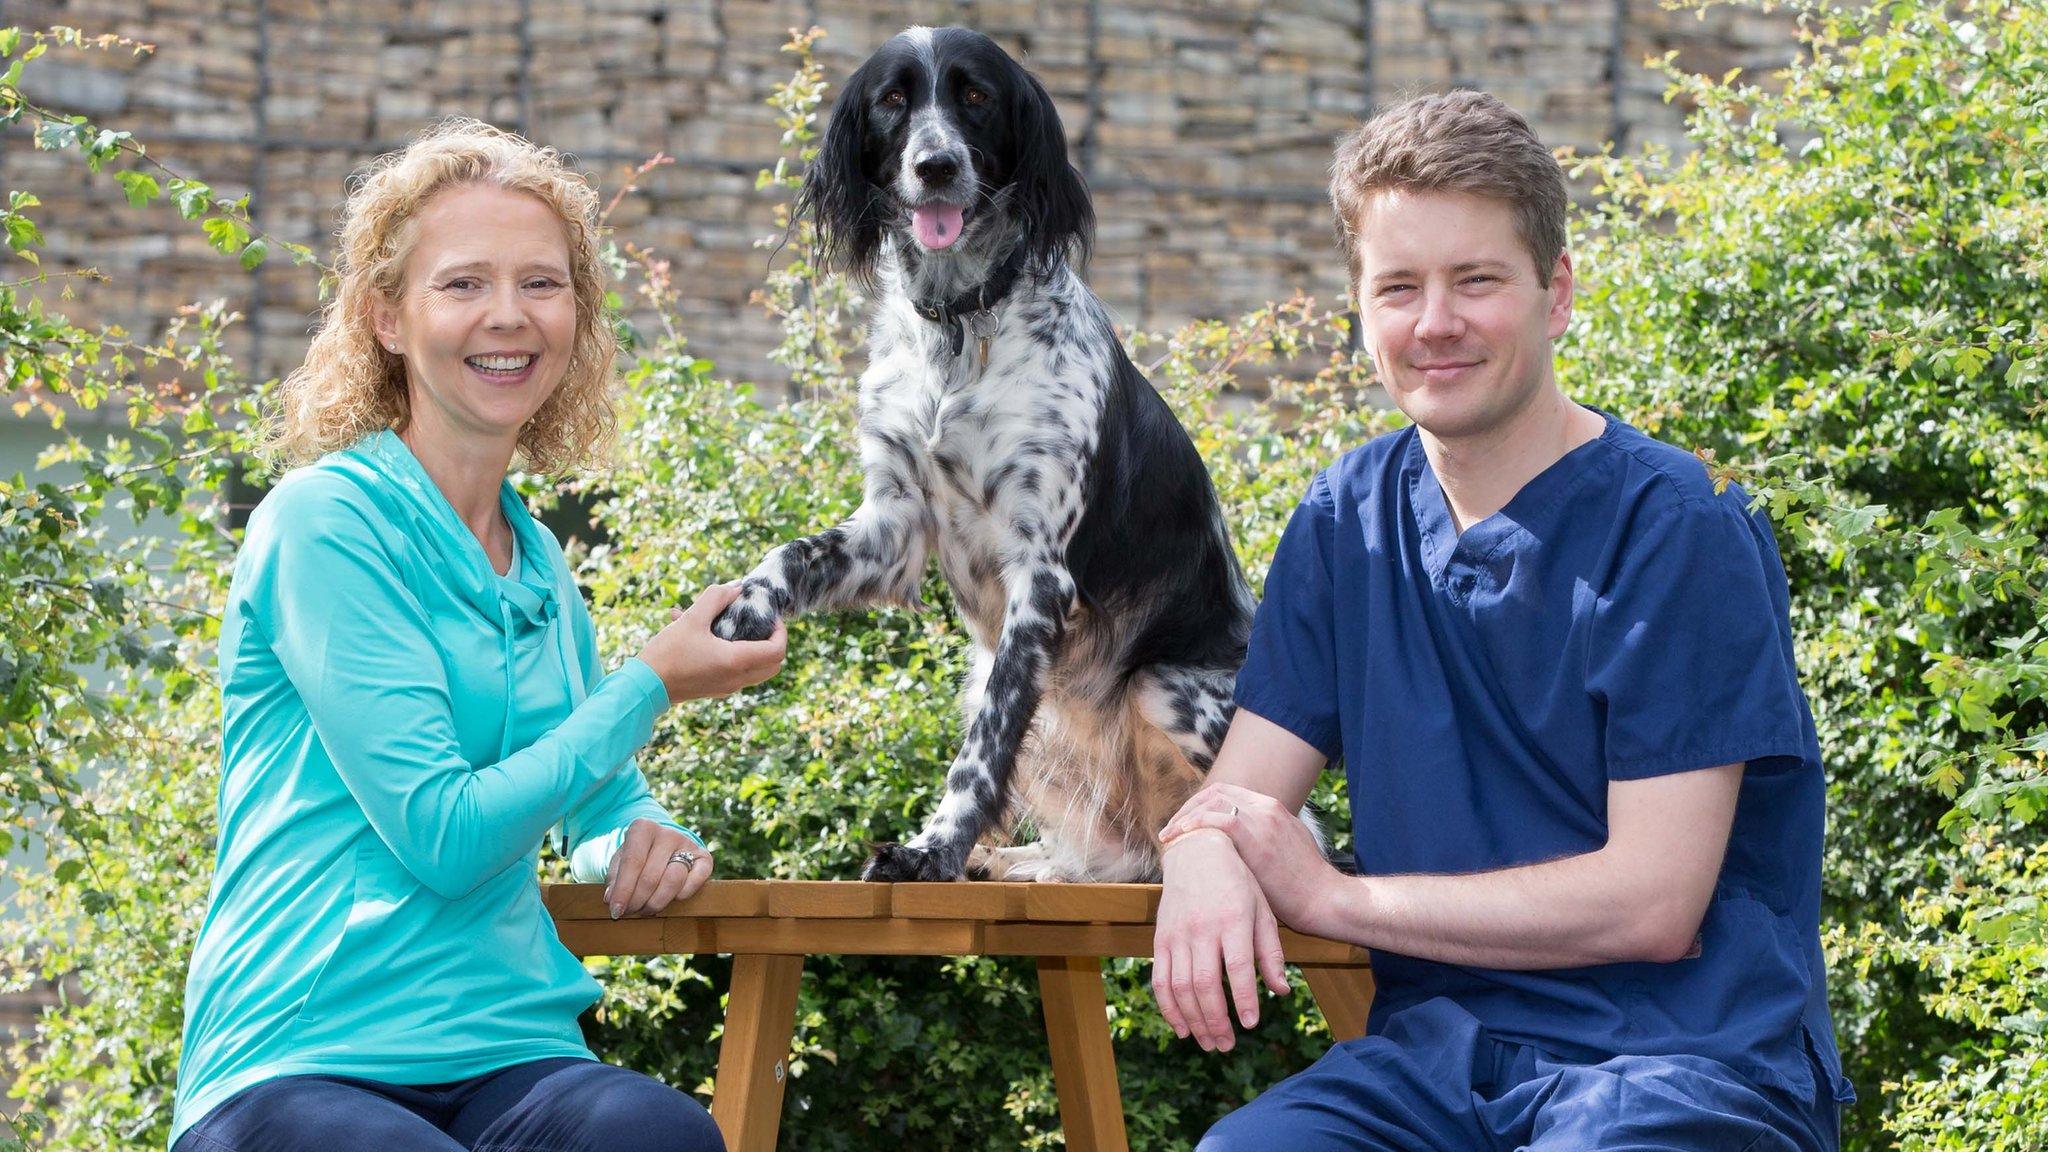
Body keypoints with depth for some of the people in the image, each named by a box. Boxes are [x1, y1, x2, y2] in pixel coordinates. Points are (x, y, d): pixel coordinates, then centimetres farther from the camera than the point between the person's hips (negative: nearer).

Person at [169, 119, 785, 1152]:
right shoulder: (323, 522, -3)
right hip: (299, 1068, -5)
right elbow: (440, 835, -10)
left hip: (509, 1058, 5)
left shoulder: (538, 562, 20)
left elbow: (599, 799, 35)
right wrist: (649, 685, -1)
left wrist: (640, 835, 10)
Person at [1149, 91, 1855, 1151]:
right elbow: (1238, 791, 9)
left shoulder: (1680, 531, -7)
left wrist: (1330, 895, -9)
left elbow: (1652, 903, -12)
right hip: (1438, 1053, 4)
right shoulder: (1348, 523, 11)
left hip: (1687, 1056, -3)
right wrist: (1204, 864, -17)